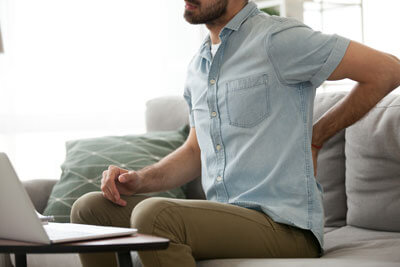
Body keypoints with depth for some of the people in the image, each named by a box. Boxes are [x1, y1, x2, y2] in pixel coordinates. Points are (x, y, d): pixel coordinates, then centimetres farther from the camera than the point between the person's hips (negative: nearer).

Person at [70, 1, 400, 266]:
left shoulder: (277, 38, -10)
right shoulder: (199, 65, 17)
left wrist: (317, 135, -3)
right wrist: (139, 180, 5)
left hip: (283, 225, -8)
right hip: (223, 217, 8)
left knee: (154, 215, -31)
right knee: (91, 208, 2)